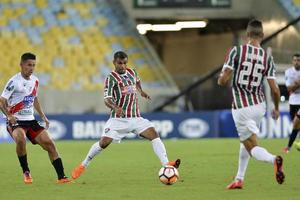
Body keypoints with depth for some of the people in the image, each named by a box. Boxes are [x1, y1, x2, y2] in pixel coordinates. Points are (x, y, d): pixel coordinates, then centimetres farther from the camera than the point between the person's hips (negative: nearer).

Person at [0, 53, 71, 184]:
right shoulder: (14, 81, -13)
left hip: (30, 120, 7)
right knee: (20, 139, -35)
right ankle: (26, 172, -15)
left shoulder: (34, 80, 8)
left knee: (49, 144, -3)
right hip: (15, 121, -7)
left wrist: (43, 116, 16)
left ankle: (61, 177, 4)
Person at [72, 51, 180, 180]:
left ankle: (166, 164, -21)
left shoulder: (131, 72, 9)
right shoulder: (111, 77, -9)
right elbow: (107, 99, -19)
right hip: (118, 119, -5)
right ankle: (83, 166, 6)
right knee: (104, 142, -14)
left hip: (135, 117, 5)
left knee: (154, 135, -14)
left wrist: (141, 92, 33)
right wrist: (115, 108, -36)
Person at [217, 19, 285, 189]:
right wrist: (276, 108, 13)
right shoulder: (267, 57, -3)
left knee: (252, 147, -3)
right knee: (245, 140, 27)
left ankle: (273, 159, -34)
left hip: (241, 108, -4)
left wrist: (221, 78, 11)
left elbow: (223, 80, -14)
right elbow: (275, 89, -5)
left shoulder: (236, 51, -11)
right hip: (259, 105, 4)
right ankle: (239, 179, 28)